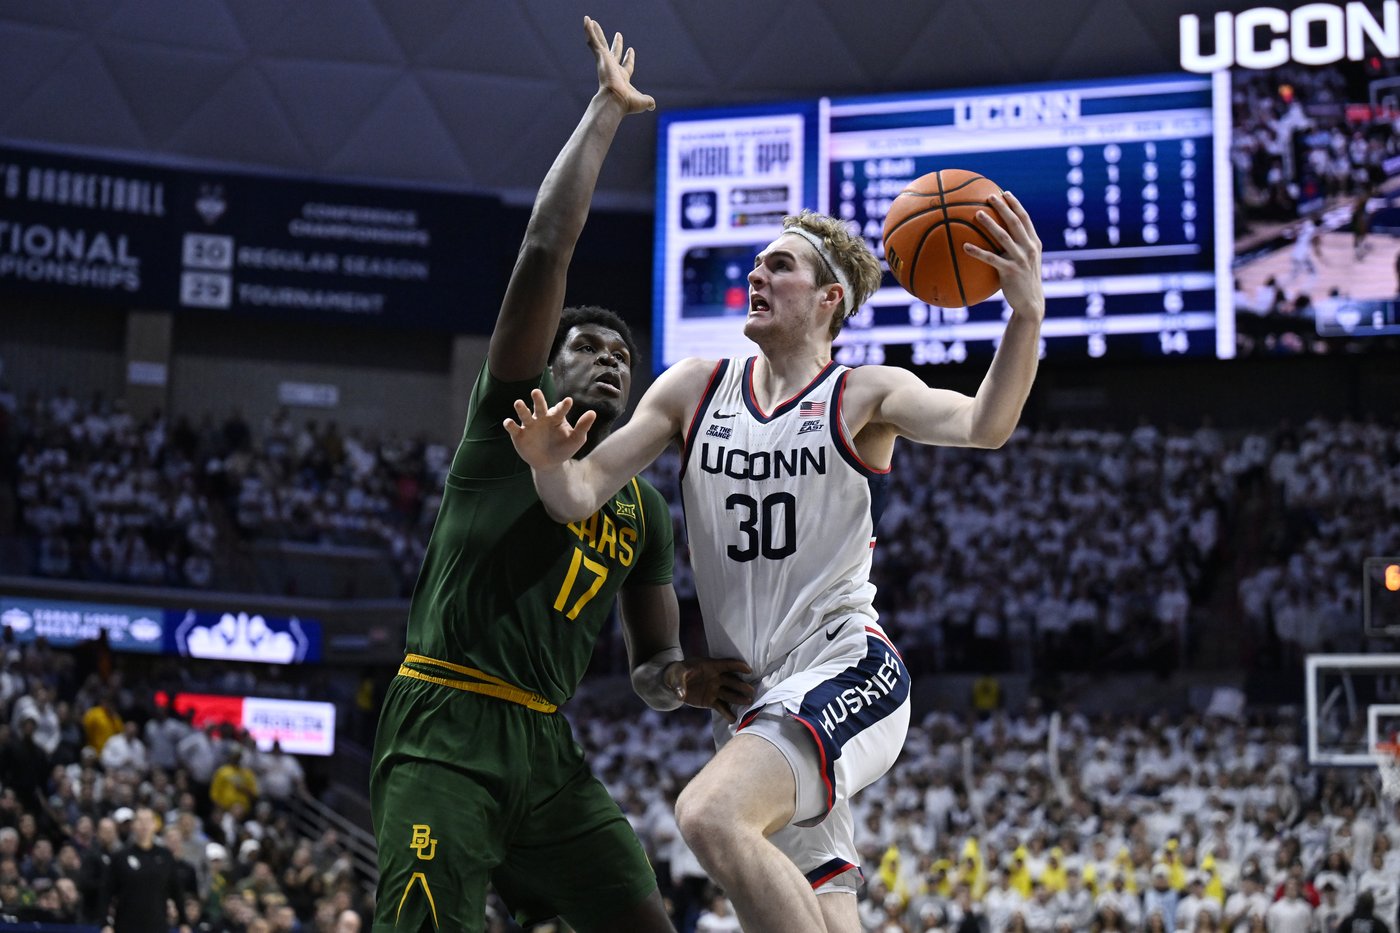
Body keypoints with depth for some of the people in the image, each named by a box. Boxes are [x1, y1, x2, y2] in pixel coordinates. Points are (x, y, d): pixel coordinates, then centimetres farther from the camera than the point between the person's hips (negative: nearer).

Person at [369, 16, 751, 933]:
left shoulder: (645, 508, 21)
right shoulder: (513, 422, 4)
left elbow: (650, 666, 23)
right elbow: (545, 250, -7)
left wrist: (686, 681, -3)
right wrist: (607, 110, -2)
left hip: (547, 749, 7)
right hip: (446, 731, -7)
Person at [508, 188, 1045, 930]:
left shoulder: (865, 395, -2)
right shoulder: (693, 389, 10)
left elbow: (984, 425, -20)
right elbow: (582, 497, 5)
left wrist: (1026, 312, -37)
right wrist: (551, 465, -19)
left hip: (845, 673, -6)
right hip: (750, 700, 6)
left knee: (711, 815, -31)